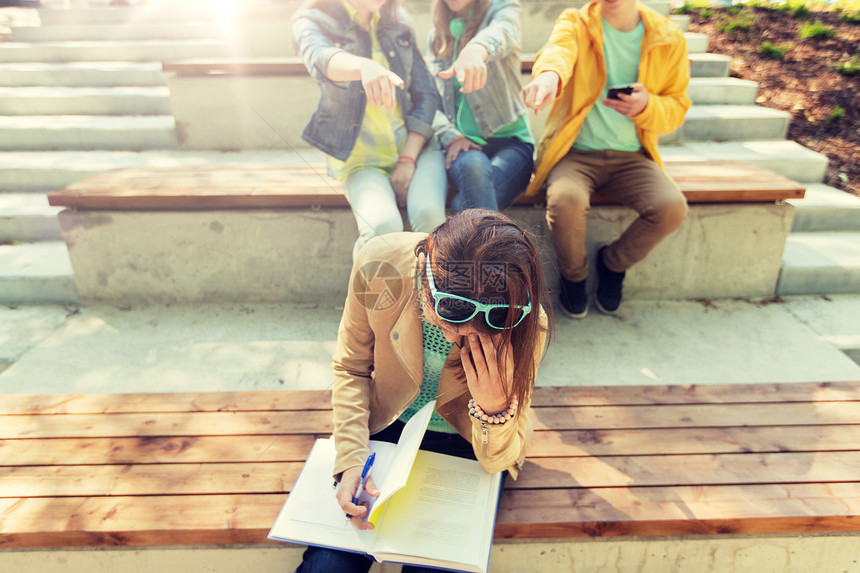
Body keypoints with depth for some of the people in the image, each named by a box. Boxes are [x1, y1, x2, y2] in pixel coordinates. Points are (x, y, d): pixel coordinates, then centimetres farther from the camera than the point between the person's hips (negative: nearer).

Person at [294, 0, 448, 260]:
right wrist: (365, 66, -48)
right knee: (382, 225, -31)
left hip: (416, 146, 3)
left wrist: (408, 159, -7)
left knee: (428, 213, -30)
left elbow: (427, 95, 7)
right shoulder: (314, 21, 2)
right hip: (361, 159, -2)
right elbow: (320, 57, -23)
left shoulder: (398, 24, 13)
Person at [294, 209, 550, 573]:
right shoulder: (380, 266, -26)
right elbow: (351, 368, -7)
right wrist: (351, 458, -19)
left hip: (463, 446, 0)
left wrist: (495, 407, -38)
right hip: (387, 427, 1)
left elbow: (497, 461, -16)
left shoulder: (525, 324, -27)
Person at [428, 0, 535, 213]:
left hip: (510, 140, -2)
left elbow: (502, 32, -19)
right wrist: (450, 136, -9)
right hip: (462, 144, 2)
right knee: (474, 167, -35)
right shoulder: (436, 37, 20)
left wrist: (475, 51, -44)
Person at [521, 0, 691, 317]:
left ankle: (613, 263, 8)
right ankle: (574, 273, 0)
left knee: (672, 207, -25)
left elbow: (677, 107, 10)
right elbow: (559, 49, -25)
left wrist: (646, 107, -15)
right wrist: (549, 73, -51)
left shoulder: (669, 39, 6)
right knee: (566, 200, -34)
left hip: (631, 156, 3)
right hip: (575, 151, -2)